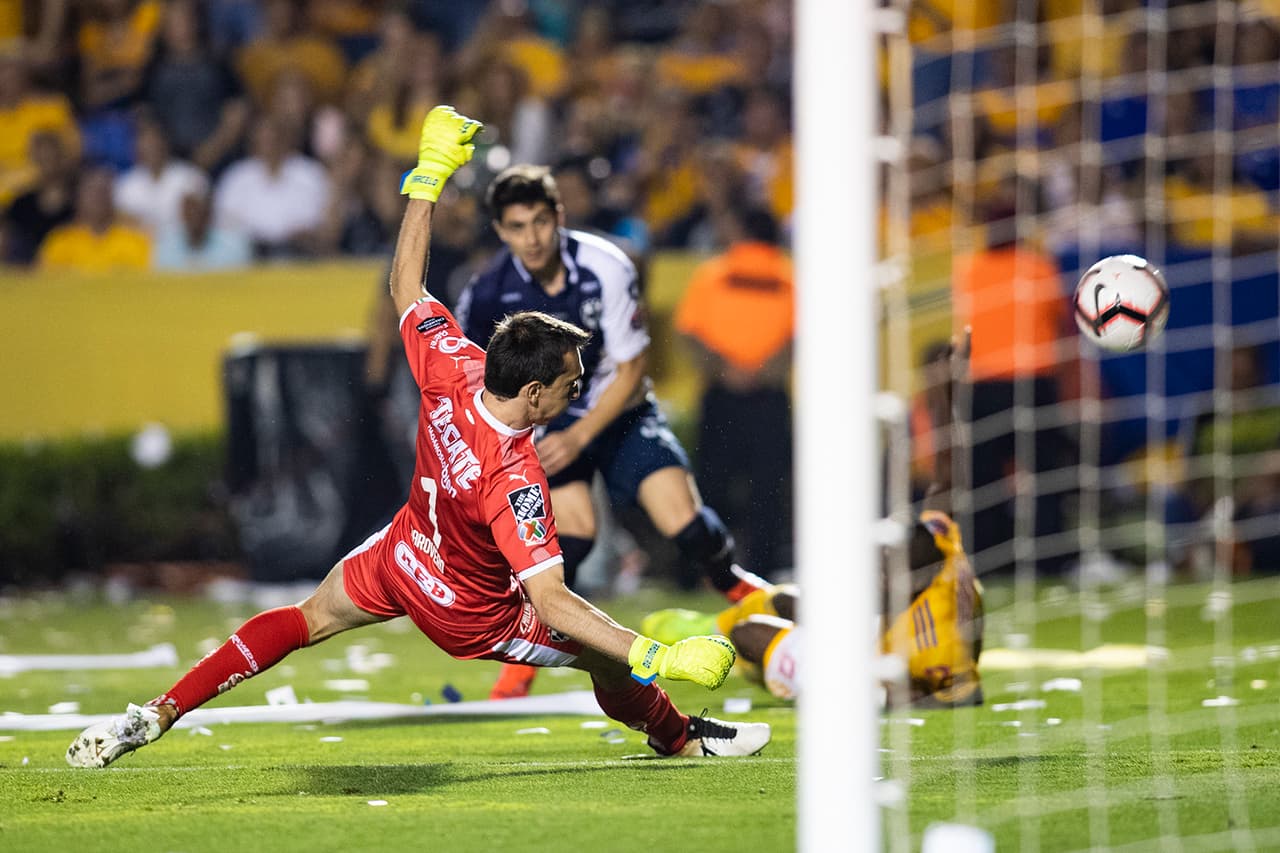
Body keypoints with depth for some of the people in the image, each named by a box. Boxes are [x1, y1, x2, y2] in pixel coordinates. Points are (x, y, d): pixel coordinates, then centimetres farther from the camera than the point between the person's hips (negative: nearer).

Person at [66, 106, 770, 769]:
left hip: (401, 555, 6)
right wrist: (660, 658, -45)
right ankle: (679, 737, 35)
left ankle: (158, 714, 21)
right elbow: (550, 603, -40)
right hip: (469, 613, -6)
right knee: (605, 648, 9)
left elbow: (404, 284, -9)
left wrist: (431, 173, -4)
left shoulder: (453, 369, -25)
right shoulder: (515, 480, -40)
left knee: (308, 619, 25)